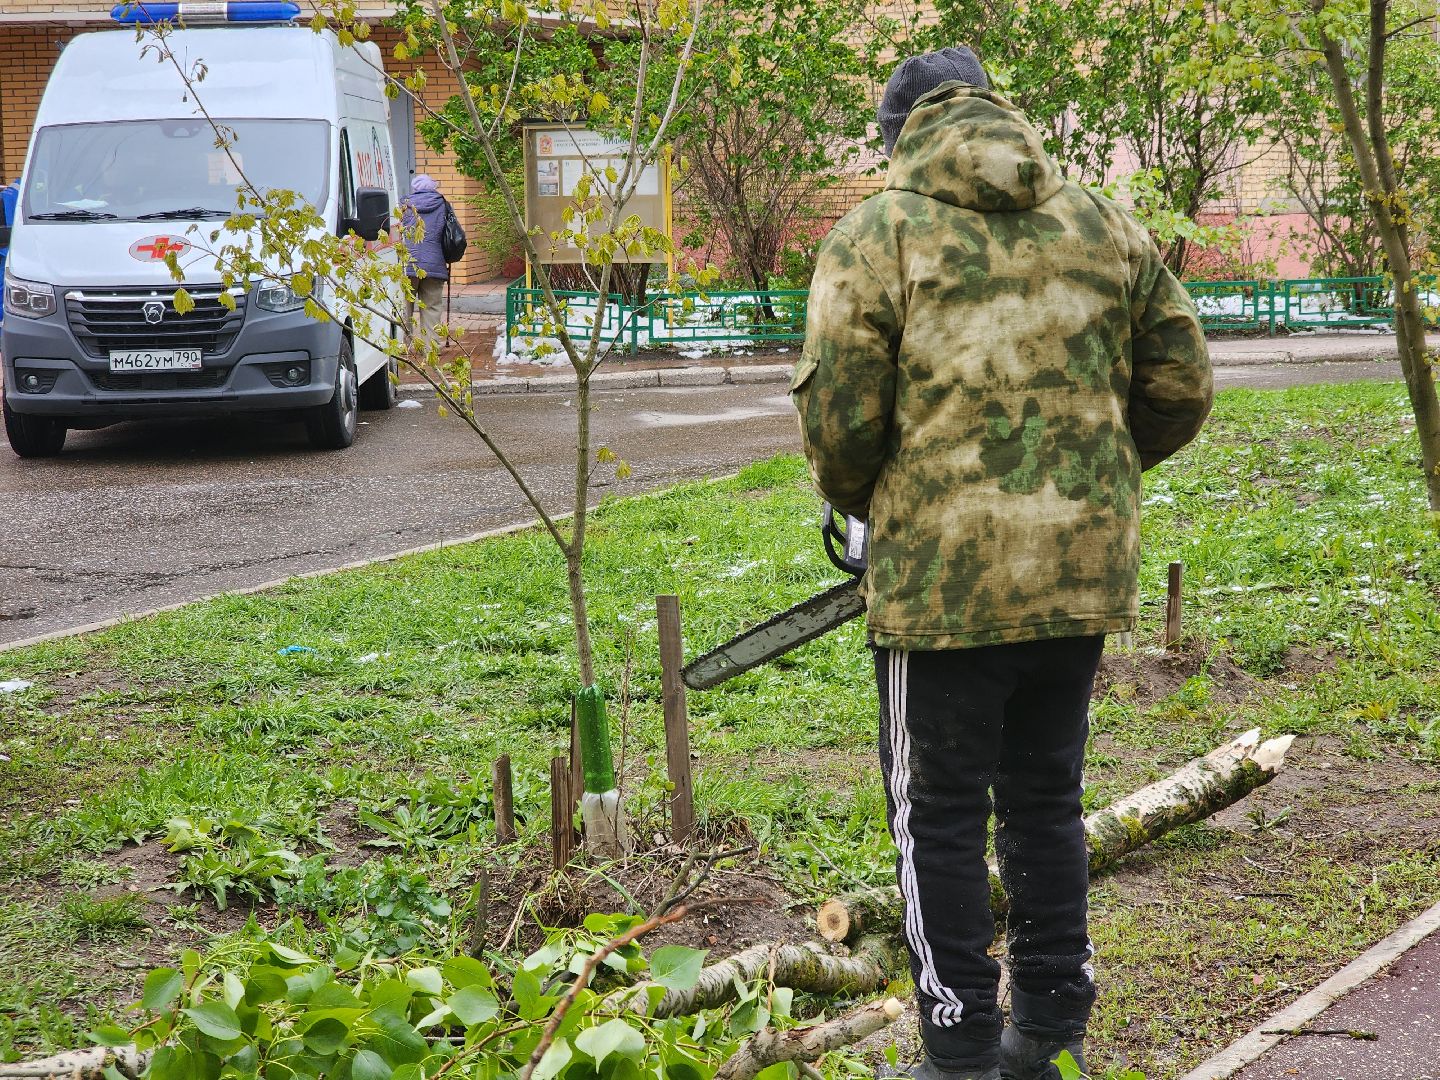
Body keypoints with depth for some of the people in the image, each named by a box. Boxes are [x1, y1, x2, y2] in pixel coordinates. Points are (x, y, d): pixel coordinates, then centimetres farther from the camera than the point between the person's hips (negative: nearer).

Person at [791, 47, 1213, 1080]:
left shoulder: (875, 236, -3)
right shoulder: (1105, 225, 9)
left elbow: (840, 416, -8)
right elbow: (1181, 387, 10)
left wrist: (860, 501, 12)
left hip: (946, 573, -4)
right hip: (1085, 568, 4)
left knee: (942, 813, 7)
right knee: (1047, 796, 18)